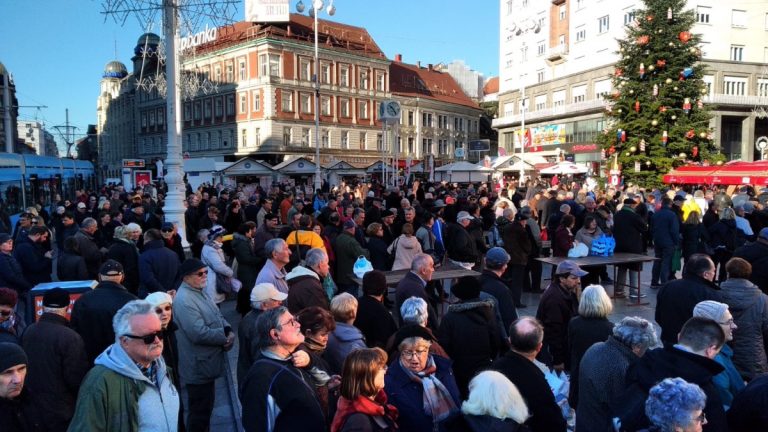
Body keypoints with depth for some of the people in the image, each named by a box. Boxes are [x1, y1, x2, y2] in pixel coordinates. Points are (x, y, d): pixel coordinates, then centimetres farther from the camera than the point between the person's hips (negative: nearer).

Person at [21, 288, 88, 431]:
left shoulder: (27, 332, -2)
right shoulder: (70, 337, -24)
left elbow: (25, 368, 9)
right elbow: (77, 379, -21)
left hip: (32, 410, 6)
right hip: (61, 415, -6)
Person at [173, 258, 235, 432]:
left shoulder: (200, 293, 10)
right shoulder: (184, 300, -23)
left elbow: (218, 317, 13)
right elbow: (199, 333, -30)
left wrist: (229, 331, -7)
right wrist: (225, 337, -16)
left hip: (207, 363, 10)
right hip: (198, 367, -10)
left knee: (205, 408, 23)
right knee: (199, 412, 5)